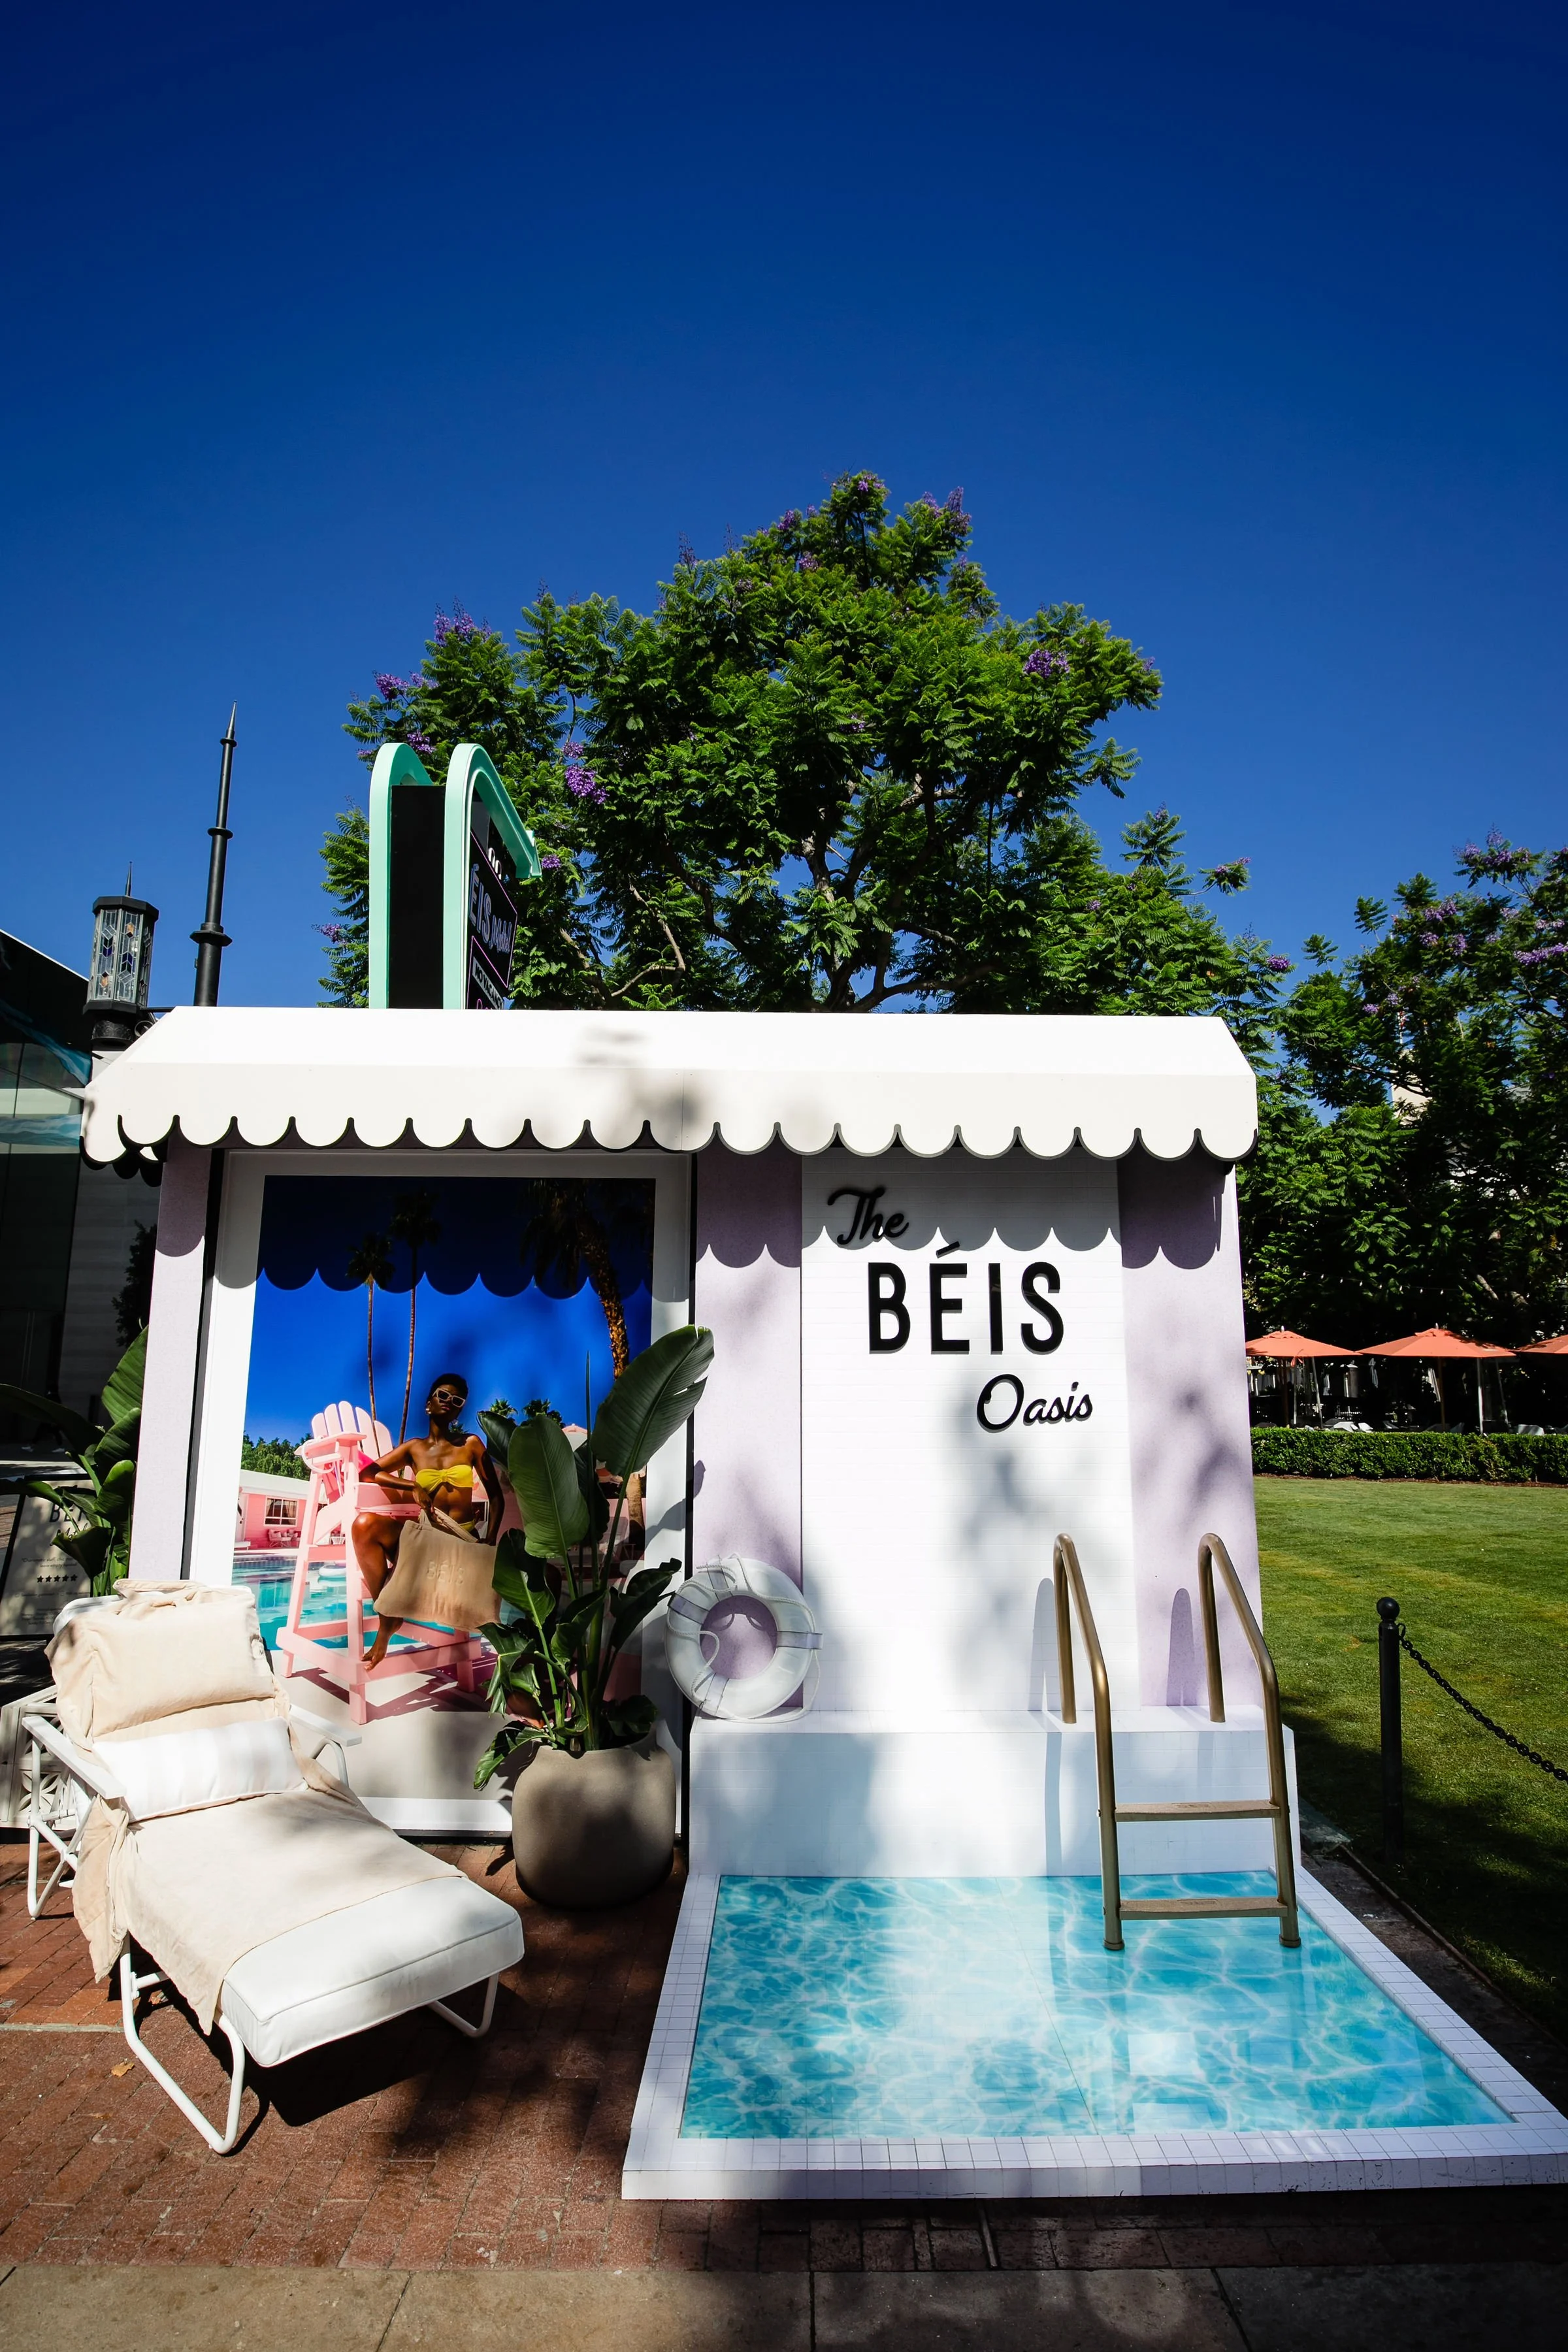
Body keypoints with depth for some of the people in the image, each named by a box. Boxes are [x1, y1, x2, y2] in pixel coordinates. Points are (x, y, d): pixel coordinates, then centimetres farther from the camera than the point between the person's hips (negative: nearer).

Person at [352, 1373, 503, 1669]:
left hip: (465, 1539, -1)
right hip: (424, 1533, 1)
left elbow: (495, 1496, 6)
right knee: (366, 1524, -29)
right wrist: (413, 1486, -8)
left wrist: (489, 1541, -9)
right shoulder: (414, 1448, 10)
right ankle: (387, 1615, -18)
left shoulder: (471, 1445, 7)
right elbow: (368, 1474, 6)